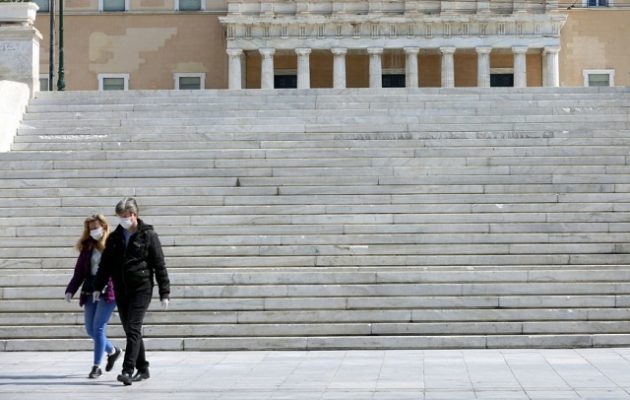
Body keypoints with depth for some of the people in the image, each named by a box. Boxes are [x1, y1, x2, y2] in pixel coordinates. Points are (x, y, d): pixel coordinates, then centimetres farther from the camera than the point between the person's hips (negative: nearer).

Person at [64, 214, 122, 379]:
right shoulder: (87, 247, 11)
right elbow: (79, 271, 13)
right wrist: (71, 290, 4)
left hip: (108, 291, -6)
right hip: (90, 291, 6)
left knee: (98, 328, -8)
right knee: (90, 329, 7)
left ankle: (97, 367, 0)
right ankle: (112, 351, 32)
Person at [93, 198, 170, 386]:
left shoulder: (148, 236, -3)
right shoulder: (114, 237, 11)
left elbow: (159, 266, -3)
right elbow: (105, 264, 15)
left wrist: (164, 293, -5)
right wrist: (98, 287, 5)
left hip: (141, 288, -5)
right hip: (121, 291, 6)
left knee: (133, 328, -15)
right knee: (130, 330, 8)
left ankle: (128, 370, -18)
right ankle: (142, 369, 18)